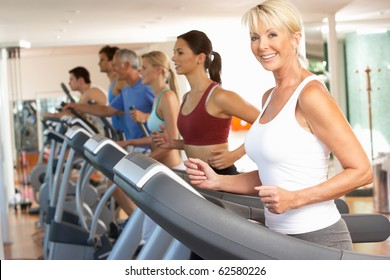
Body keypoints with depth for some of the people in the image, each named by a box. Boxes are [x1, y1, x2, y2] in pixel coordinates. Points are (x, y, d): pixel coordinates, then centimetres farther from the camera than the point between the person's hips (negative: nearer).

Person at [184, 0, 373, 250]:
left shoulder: (310, 94, -13)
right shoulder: (270, 98, 11)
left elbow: (361, 171, -16)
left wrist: (294, 198, -22)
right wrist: (217, 182, 2)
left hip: (318, 238, -8)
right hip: (278, 236, 8)